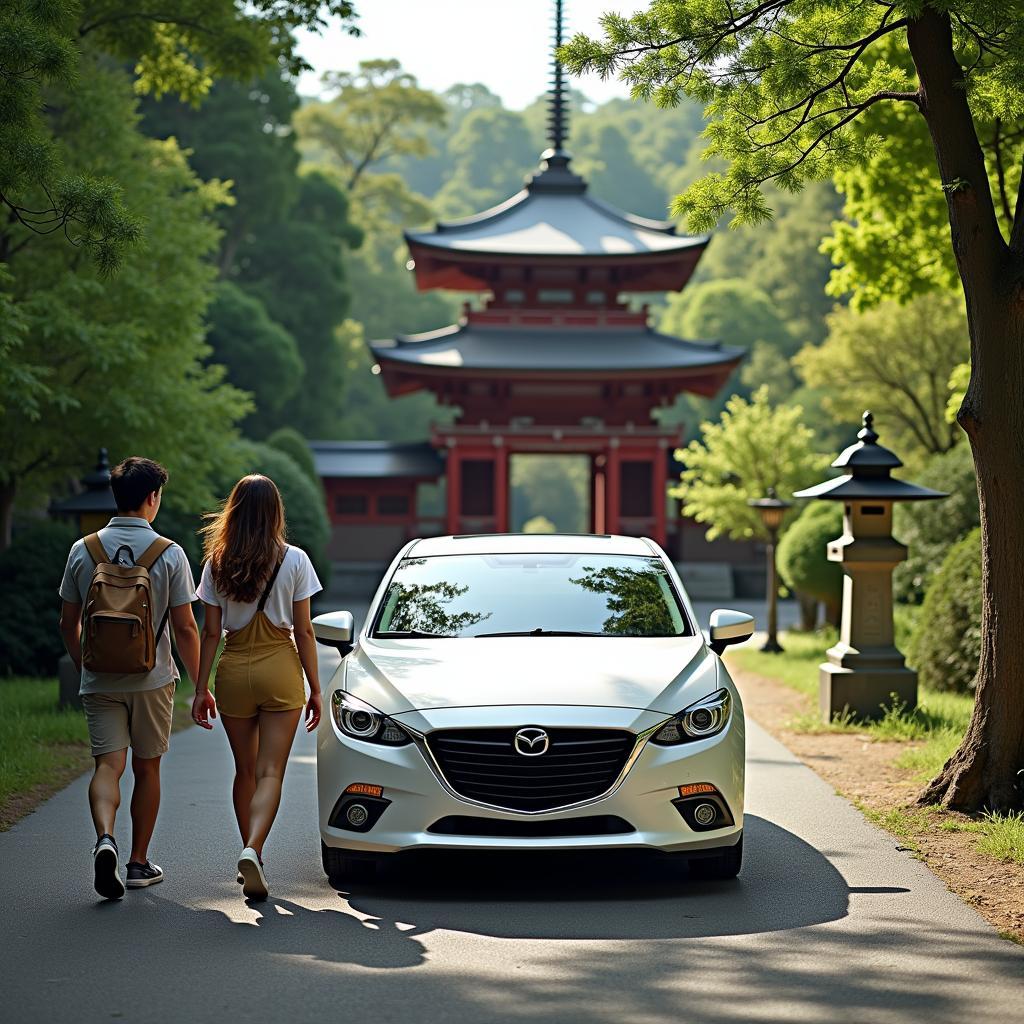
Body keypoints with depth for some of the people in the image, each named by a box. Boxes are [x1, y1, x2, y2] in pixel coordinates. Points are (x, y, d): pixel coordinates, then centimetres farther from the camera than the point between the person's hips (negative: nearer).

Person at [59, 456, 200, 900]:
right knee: (147, 768, 12)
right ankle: (139, 862, 17)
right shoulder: (169, 554, -7)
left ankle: (105, 838, -28)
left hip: (99, 680, 1)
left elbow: (68, 624, 6)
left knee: (108, 765, -2)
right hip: (152, 679, -1)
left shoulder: (83, 550, 0)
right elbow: (185, 628, -7)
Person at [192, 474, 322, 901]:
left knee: (245, 771, 16)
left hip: (234, 670, 2)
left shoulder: (218, 563, 0)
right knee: (270, 773, -5)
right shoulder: (293, 560, -5)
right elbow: (304, 631, -4)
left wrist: (201, 689, 7)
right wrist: (315, 688, 2)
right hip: (280, 670, -2)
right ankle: (252, 851, -25)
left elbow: (211, 631, 1)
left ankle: (251, 856, 23)